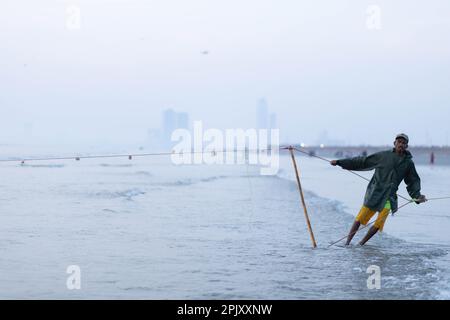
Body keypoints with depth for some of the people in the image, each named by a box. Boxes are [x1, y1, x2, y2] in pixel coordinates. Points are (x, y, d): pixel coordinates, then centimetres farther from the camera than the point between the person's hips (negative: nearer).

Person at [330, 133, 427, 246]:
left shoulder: (408, 163, 10)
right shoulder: (383, 156, 5)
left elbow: (413, 182, 18)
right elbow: (362, 162, 8)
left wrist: (417, 196, 0)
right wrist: (340, 162, 8)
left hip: (389, 197, 1)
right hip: (374, 193, -1)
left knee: (379, 224, -10)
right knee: (359, 219, -6)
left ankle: (361, 244, 4)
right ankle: (347, 242, 1)